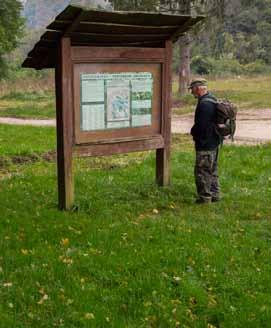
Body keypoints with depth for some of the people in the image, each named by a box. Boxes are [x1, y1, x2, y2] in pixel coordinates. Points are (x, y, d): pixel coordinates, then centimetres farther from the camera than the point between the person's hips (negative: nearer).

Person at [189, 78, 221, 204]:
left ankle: (205, 197, 5)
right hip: (214, 141, 11)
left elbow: (200, 125, -25)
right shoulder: (212, 99, 11)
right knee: (212, 170, 18)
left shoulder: (204, 104, -22)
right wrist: (195, 131, 12)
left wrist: (193, 132, -4)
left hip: (205, 143, -11)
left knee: (202, 170, -1)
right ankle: (214, 194, 27)